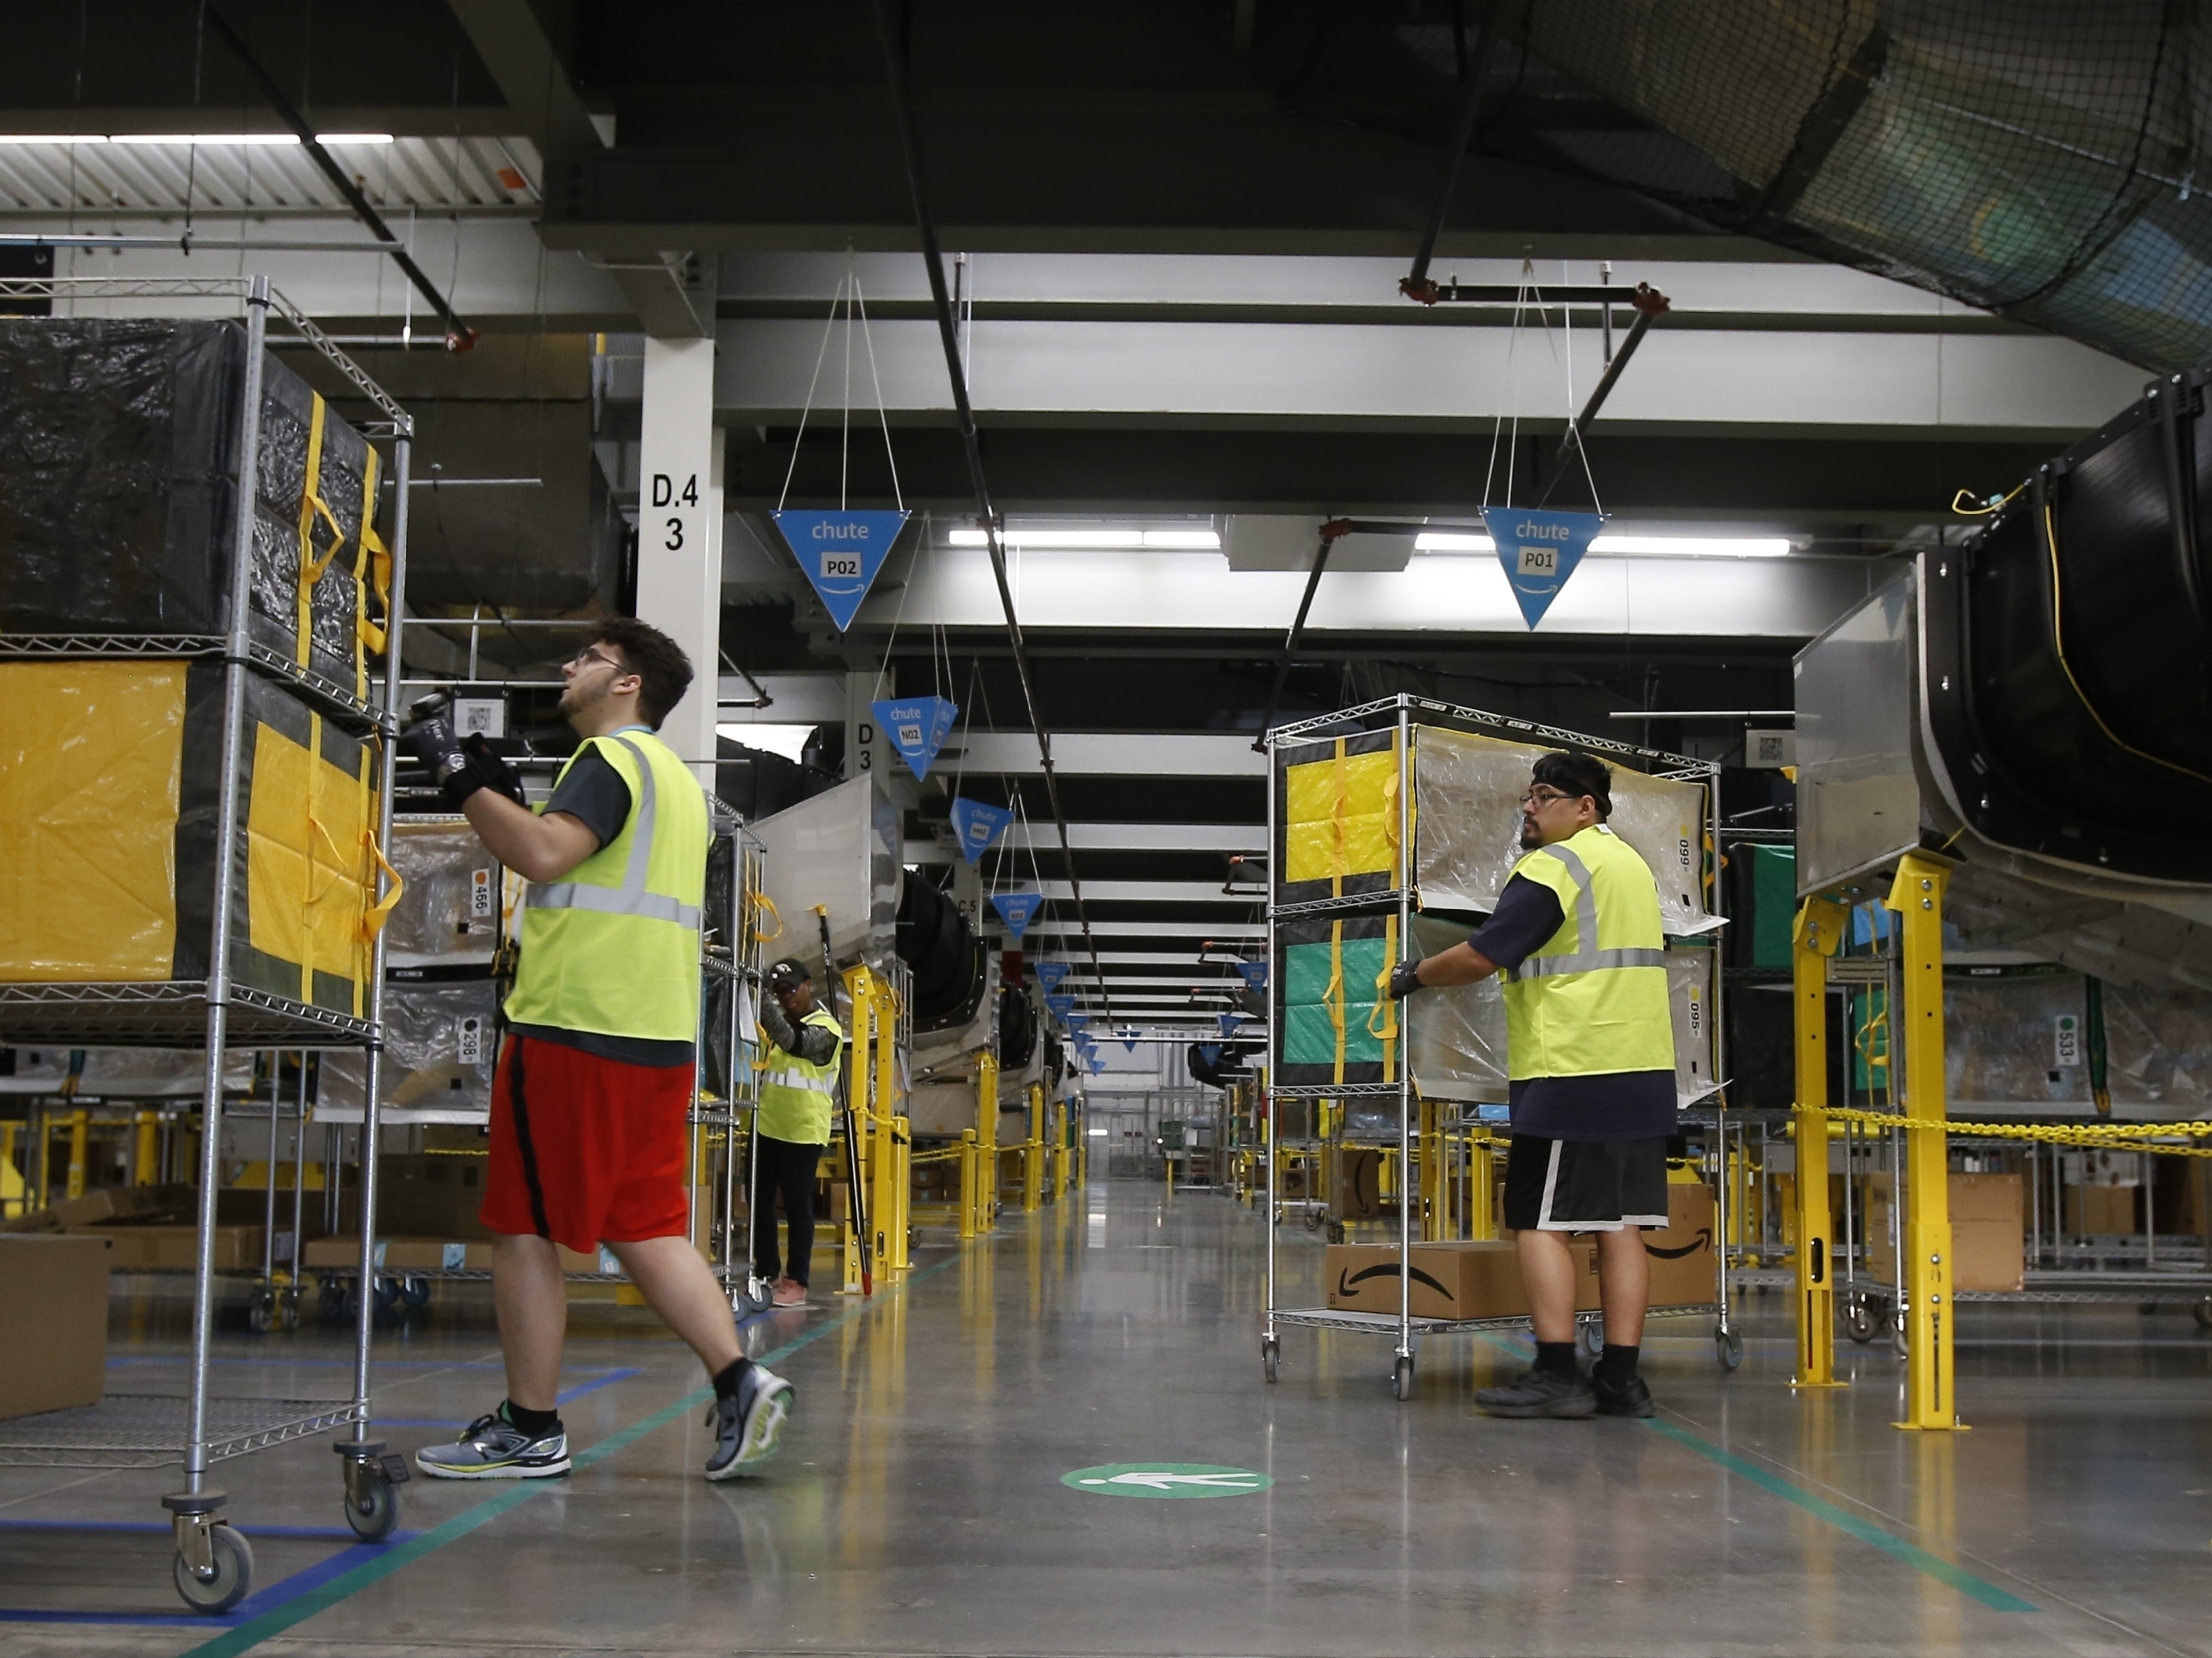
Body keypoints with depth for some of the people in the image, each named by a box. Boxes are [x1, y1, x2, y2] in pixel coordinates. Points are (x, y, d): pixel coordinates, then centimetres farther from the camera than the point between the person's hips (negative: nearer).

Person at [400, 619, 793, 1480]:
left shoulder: (612, 757, -7)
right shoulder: (673, 776, 23)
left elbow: (545, 855, -23)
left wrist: (460, 776, -15)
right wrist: (503, 792, 20)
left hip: (575, 1027, -9)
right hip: (657, 1036, 9)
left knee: (524, 1229, 0)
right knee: (644, 1227, 11)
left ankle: (530, 1430, 6)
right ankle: (740, 1382, -1)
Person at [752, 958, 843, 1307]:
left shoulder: (825, 1029, -9)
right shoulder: (778, 1020, 13)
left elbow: (792, 1042, -28)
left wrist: (763, 1000, -38)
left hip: (803, 1132, -6)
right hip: (766, 1127, 7)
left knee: (797, 1207, -1)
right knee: (759, 1202, 9)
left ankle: (796, 1283, 5)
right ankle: (765, 1274, 20)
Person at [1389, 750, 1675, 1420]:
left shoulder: (1552, 868, -10)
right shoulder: (1631, 863, 18)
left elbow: (1481, 956, -13)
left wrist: (1413, 976, 2)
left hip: (1570, 1076, -8)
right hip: (1644, 1071, 8)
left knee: (1540, 1221, -4)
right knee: (1621, 1223, 7)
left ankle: (1556, 1374, -7)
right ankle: (1621, 1378, 7)